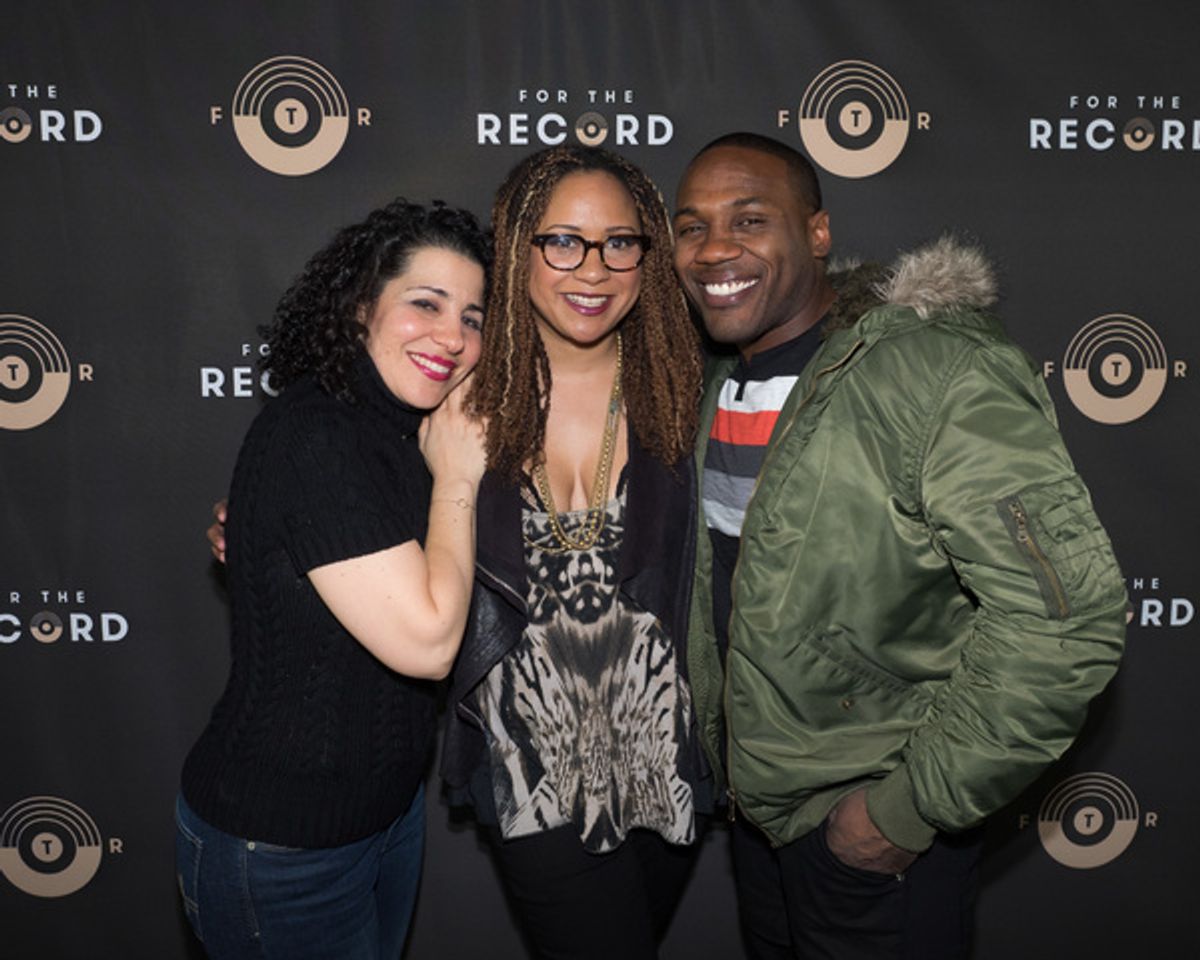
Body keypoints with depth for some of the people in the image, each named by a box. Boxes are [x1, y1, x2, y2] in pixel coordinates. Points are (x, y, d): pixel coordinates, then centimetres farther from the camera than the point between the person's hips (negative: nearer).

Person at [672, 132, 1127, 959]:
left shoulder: (940, 374, -23)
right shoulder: (724, 381, 2)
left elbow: (1063, 615, -28)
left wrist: (913, 805, -22)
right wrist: (716, 751, 12)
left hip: (876, 834, -7)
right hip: (756, 803, 7)